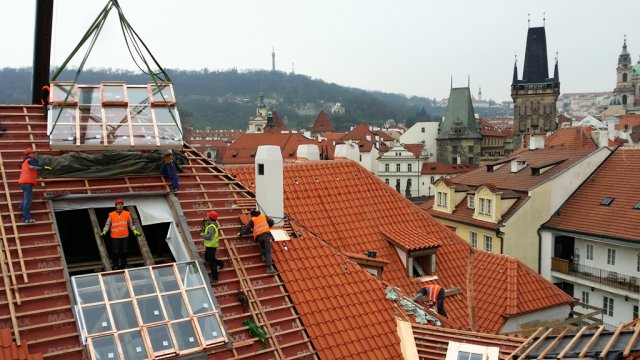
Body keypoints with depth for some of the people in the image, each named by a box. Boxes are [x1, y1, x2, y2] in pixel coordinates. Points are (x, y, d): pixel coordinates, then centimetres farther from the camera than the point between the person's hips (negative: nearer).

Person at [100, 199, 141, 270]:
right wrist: (104, 231, -9)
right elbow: (107, 224, 5)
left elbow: (131, 224, 11)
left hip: (124, 236, 1)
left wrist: (134, 230, 0)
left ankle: (124, 265, 21)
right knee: (115, 252, 0)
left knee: (124, 252, 6)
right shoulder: (111, 215, -1)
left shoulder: (127, 214, 3)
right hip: (115, 237, -1)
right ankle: (115, 266, 14)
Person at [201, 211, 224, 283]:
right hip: (209, 245, 10)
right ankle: (220, 263, 32)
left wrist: (202, 234, -15)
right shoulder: (210, 224, 6)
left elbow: (209, 236, -32)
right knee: (207, 258, 25)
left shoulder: (212, 227, -26)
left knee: (211, 261, -2)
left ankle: (214, 278, 6)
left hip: (211, 246, -10)